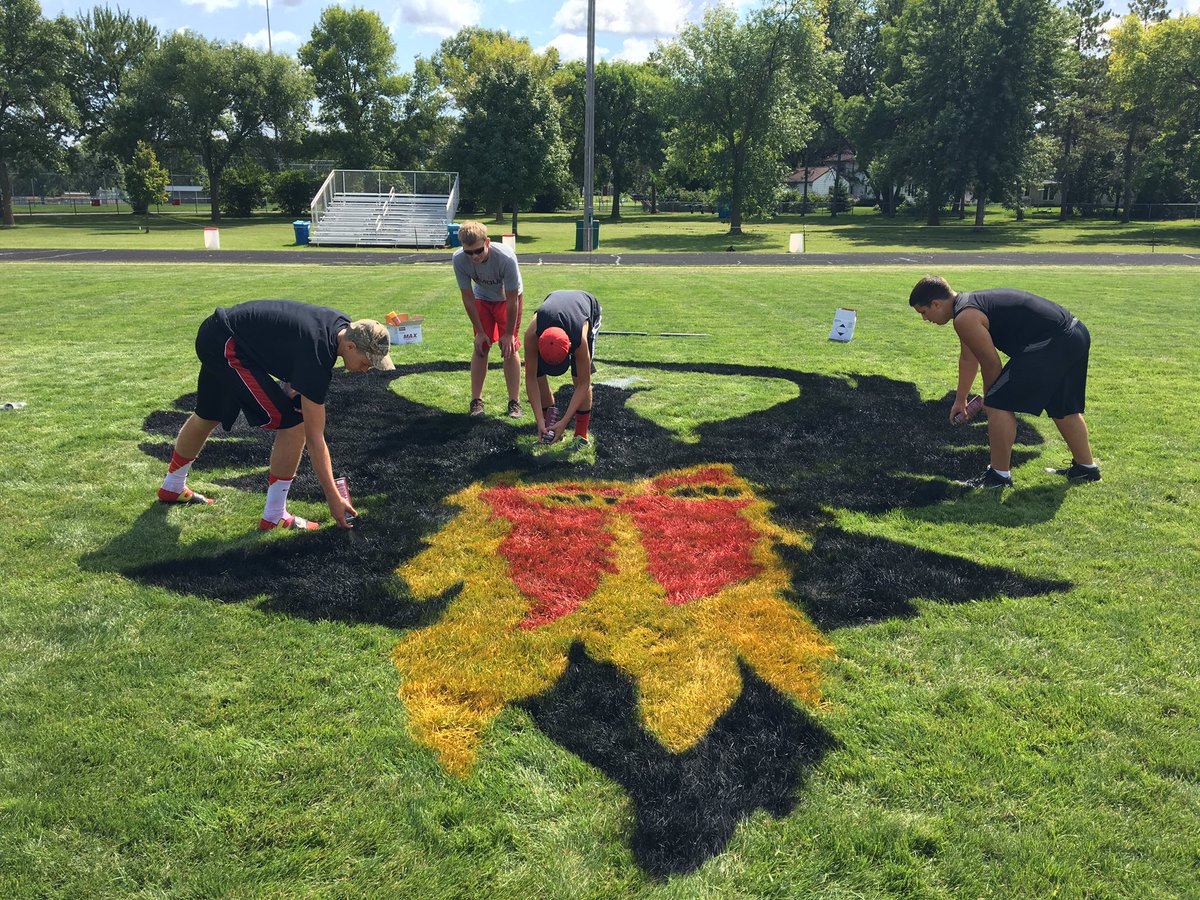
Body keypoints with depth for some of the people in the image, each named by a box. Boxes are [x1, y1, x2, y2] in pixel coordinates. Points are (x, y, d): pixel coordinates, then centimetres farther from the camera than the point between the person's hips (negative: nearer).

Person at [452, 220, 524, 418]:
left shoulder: (506, 258, -39)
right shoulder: (459, 259, -30)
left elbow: (512, 300, -28)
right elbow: (467, 298, -18)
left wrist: (509, 333, -21)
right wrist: (480, 331, -14)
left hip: (508, 298, -2)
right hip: (482, 299, 2)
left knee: (509, 346, -9)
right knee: (481, 347, -3)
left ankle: (514, 402, -2)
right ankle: (476, 401, 6)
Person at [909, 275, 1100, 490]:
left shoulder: (965, 319, -13)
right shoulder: (970, 303, 20)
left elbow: (991, 365, -6)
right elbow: (968, 359, 30)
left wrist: (988, 399, 11)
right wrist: (960, 400, 39)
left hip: (1051, 344, -10)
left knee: (999, 404, -5)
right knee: (1062, 409, 26)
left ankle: (999, 475, 4)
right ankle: (1086, 468, 40)